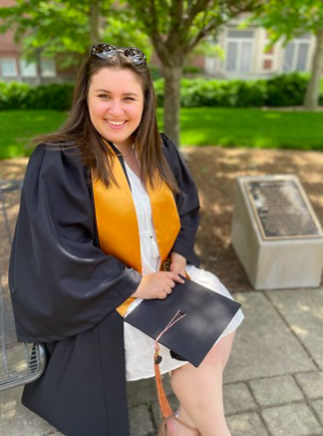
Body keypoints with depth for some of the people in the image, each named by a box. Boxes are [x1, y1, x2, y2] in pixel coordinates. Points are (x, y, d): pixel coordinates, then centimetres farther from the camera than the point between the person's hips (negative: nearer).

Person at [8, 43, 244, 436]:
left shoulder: (159, 151, 1)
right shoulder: (58, 162, -18)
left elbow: (187, 206, 12)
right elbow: (63, 252, -21)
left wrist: (180, 254, -6)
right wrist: (136, 284, -20)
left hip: (164, 271, 7)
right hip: (99, 294, -6)